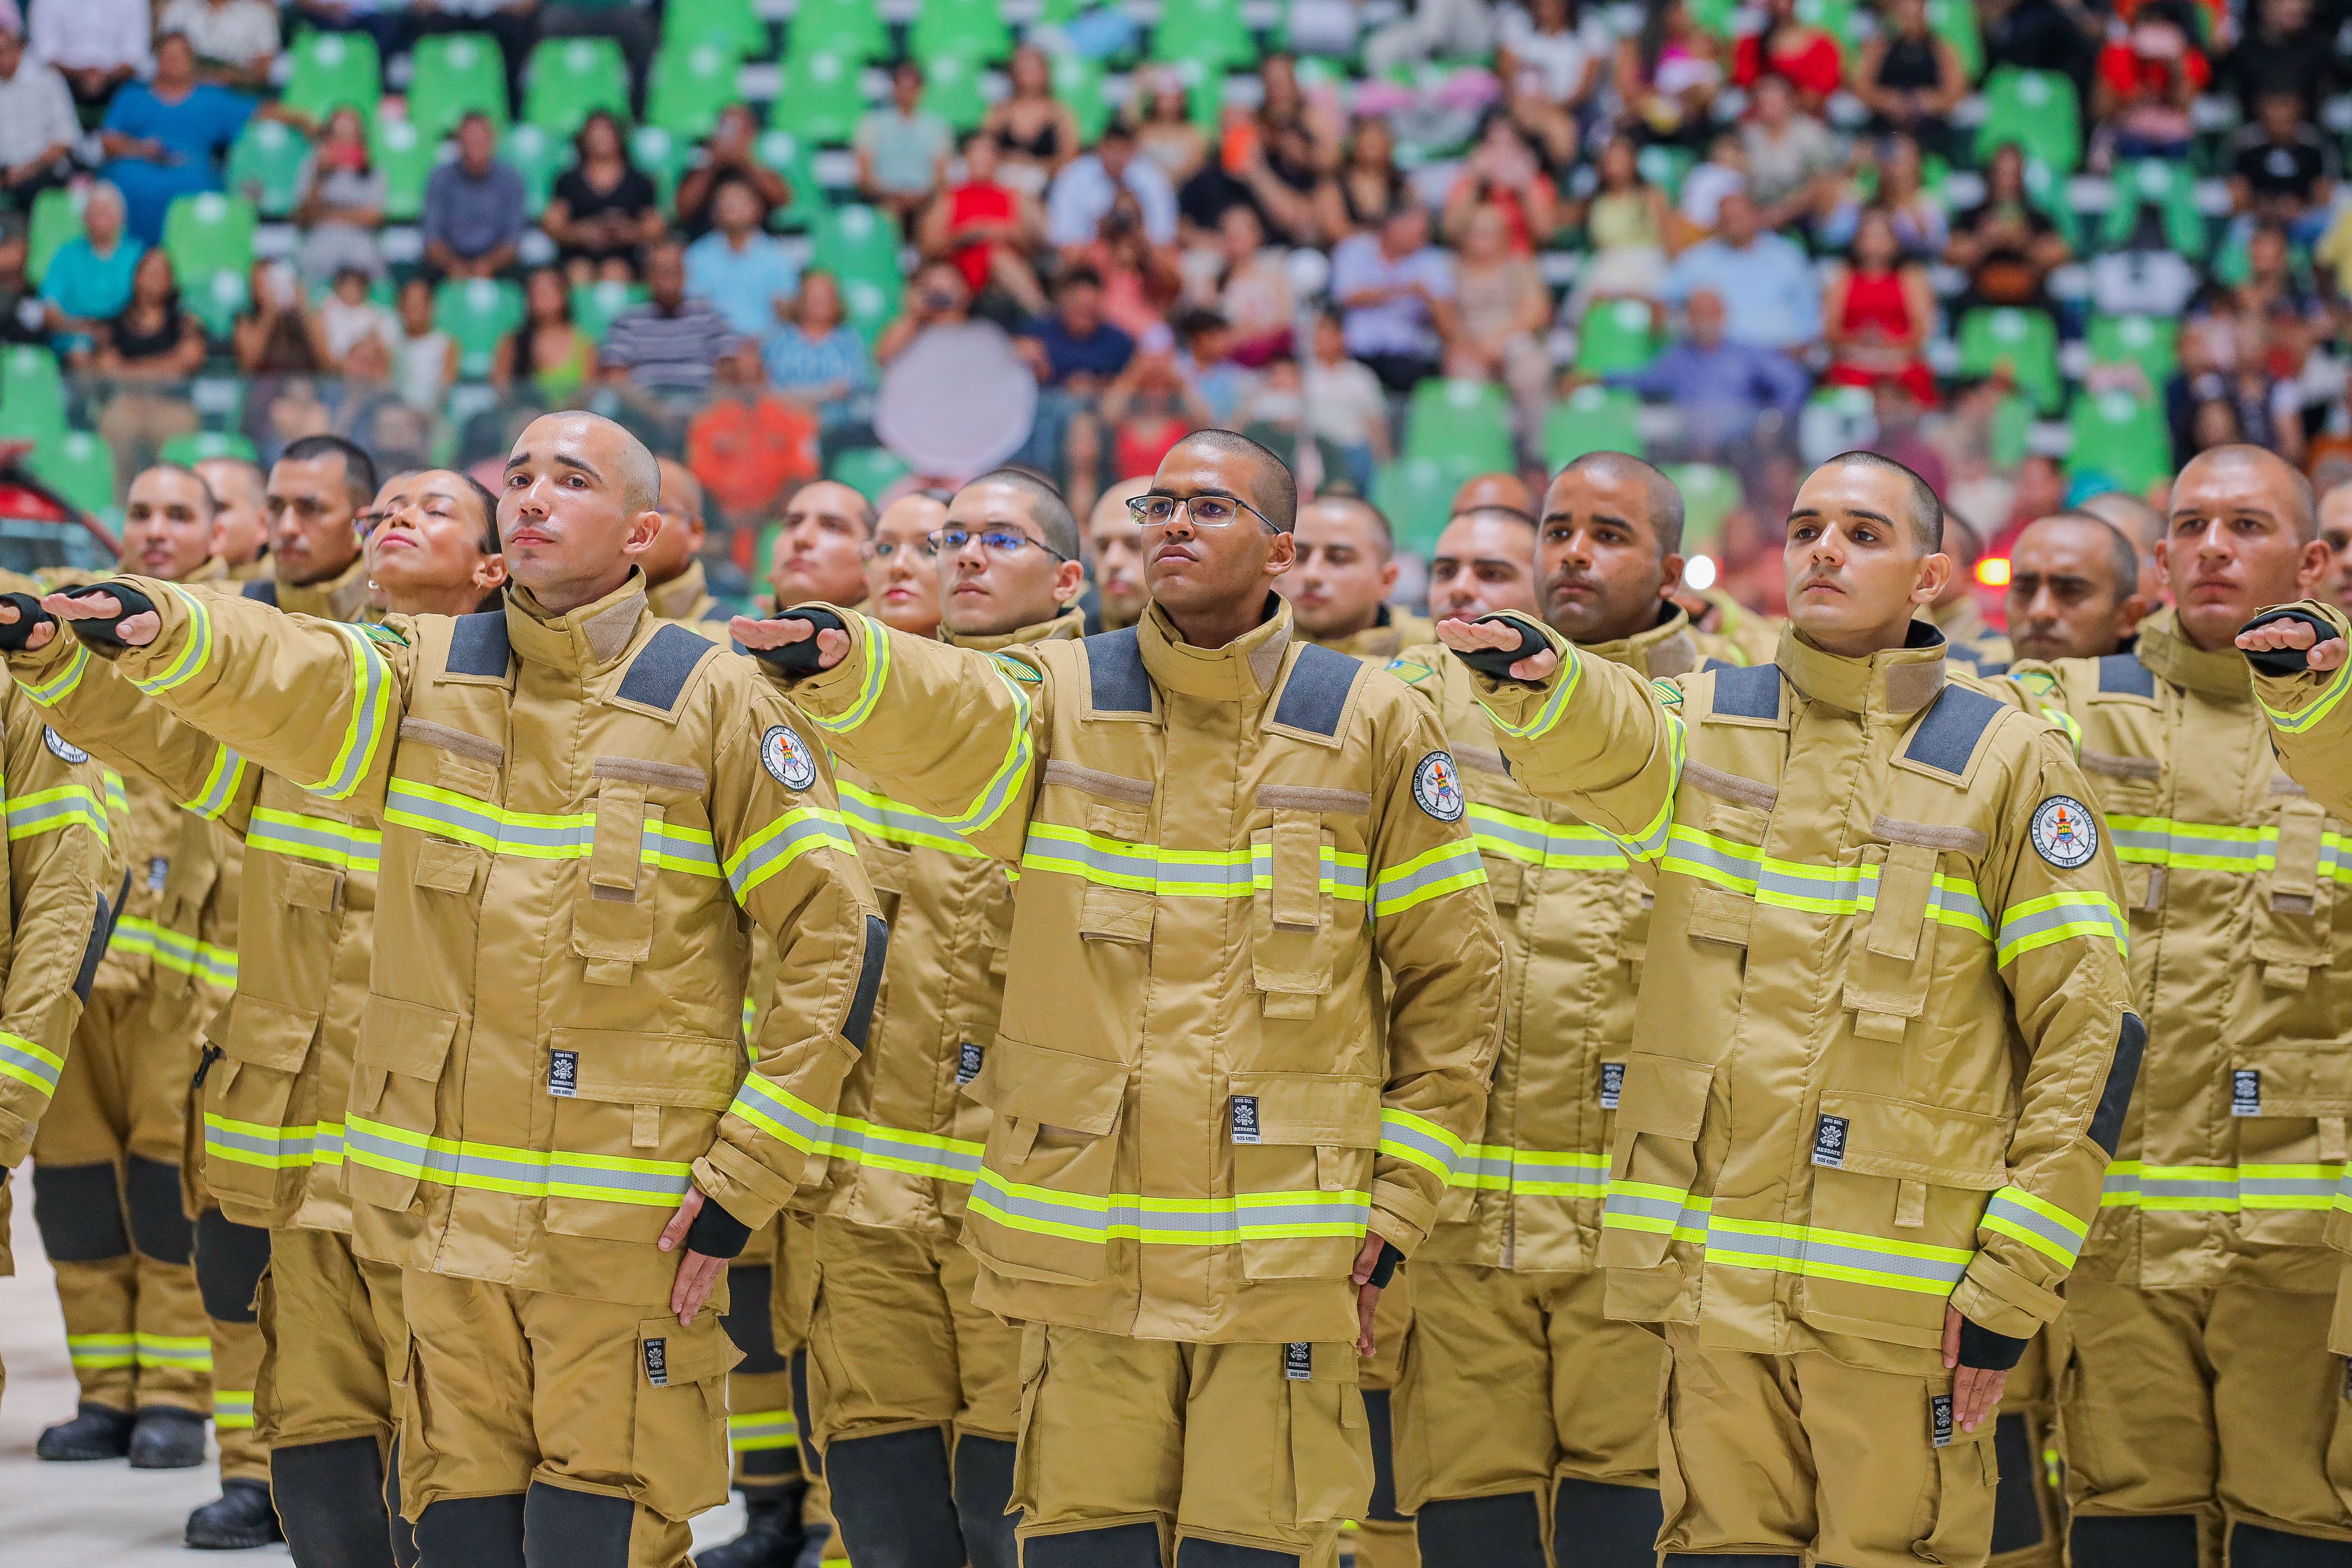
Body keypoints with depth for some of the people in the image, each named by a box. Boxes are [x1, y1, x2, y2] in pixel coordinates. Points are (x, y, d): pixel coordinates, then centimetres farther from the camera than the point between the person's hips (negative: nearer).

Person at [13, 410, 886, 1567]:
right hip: (449, 1206, 4)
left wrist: (744, 1179, -6)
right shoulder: (424, 677, 8)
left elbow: (834, 939, -2)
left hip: (629, 1219, -4)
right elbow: (275, 674, -13)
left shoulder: (715, 704, -2)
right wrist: (151, 624, -36)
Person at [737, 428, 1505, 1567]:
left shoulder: (1371, 726, 4)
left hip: (1283, 1249, -1)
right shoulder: (1064, 698, 5)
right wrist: (839, 660, -41)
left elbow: (1451, 980, 7)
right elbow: (941, 719, -18)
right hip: (1083, 1238, 1)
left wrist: (1391, 1207, 2)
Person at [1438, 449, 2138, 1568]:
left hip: (1900, 1289, -3)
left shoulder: (2006, 761, 1)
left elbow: (2090, 1033, -1)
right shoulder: (1707, 725, 10)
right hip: (1712, 1273, 3)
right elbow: (1596, 740, -15)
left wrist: (2013, 1284, -8)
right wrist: (1530, 673, -40)